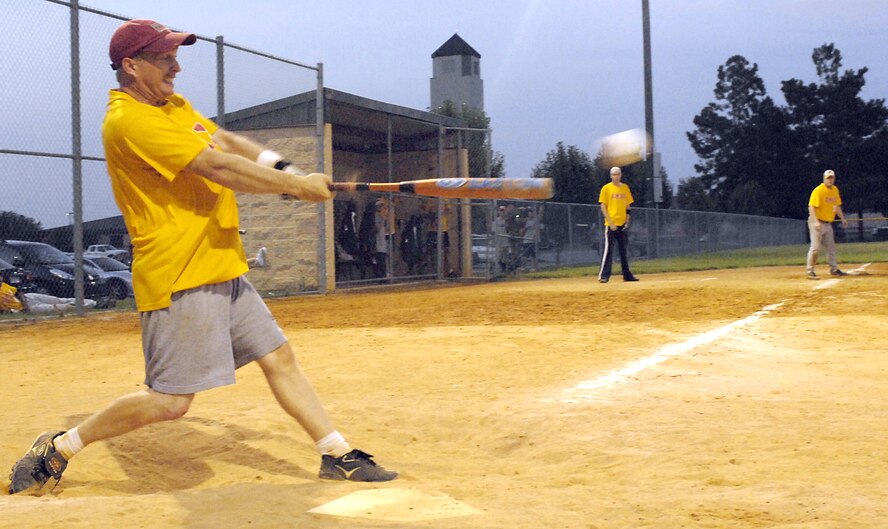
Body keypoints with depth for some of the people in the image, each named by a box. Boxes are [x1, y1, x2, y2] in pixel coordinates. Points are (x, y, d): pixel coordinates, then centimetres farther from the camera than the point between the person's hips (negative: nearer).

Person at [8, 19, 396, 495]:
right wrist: (297, 187, -12)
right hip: (178, 279, -10)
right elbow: (218, 168, -20)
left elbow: (227, 142, 17)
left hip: (224, 272, 10)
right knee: (170, 401, -8)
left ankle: (338, 457, 17)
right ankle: (58, 448, 9)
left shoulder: (175, 106, 16)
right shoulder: (128, 120, -16)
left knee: (279, 358, 10)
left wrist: (285, 169, -2)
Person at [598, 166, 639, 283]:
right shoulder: (606, 188, -2)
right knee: (608, 250, -7)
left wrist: (627, 220, 2)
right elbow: (603, 207, -5)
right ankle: (603, 275, -5)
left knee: (624, 250, 10)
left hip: (623, 224, 5)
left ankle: (627, 274, 16)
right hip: (611, 224, -5)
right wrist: (610, 223, -12)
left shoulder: (625, 188, 11)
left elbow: (627, 206, 15)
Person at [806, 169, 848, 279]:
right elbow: (811, 207, -22)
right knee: (816, 247, -11)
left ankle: (834, 269, 20)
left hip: (828, 223, 8)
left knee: (831, 247, 11)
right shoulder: (818, 191, -15)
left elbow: (837, 206, 21)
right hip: (817, 222, -8)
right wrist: (815, 221, -32)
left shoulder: (835, 190, 9)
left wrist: (843, 219, 15)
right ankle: (809, 271, -6)